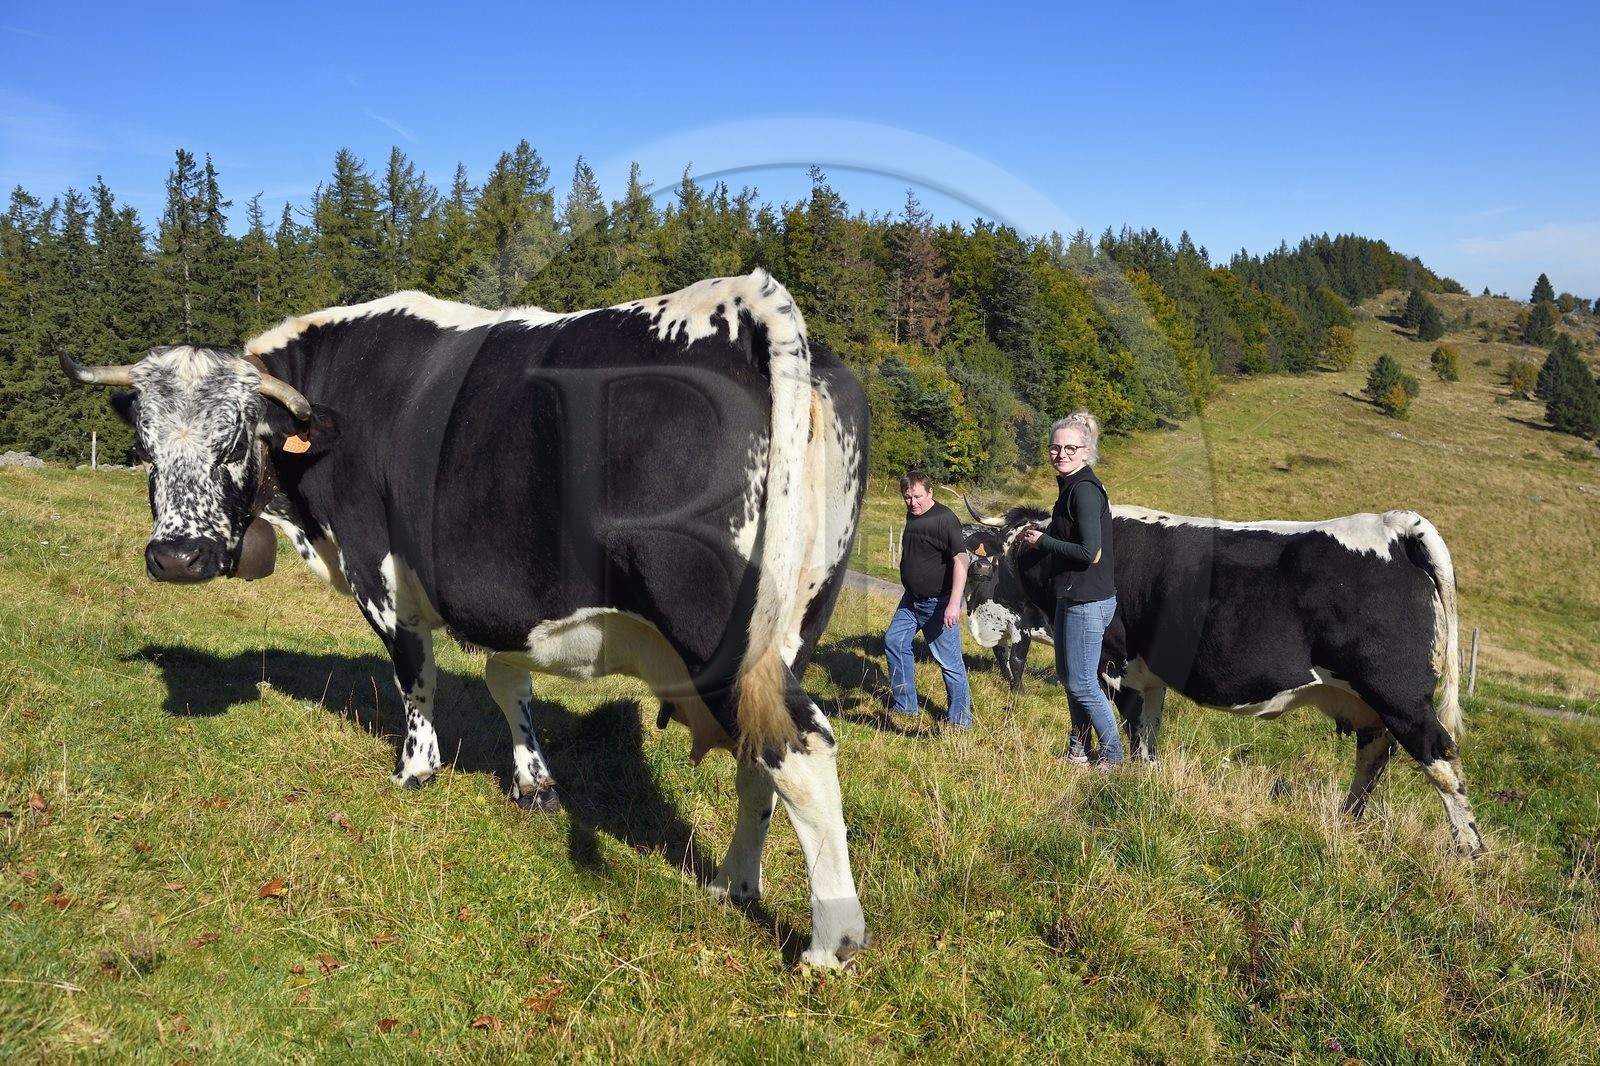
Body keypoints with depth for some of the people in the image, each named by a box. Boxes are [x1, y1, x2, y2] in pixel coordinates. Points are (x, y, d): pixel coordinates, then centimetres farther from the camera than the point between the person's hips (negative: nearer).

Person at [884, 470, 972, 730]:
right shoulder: (911, 515, 8)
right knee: (894, 643, 14)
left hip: (939, 602, -9)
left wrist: (954, 603, -32)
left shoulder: (944, 518, -19)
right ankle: (905, 706, 26)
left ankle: (961, 722, 3)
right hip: (912, 599, 9)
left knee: (949, 661, -5)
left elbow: (960, 559, -25)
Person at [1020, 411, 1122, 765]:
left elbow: (1091, 552, -25)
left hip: (1087, 602, -11)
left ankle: (1113, 757, 11)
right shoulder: (1072, 486, 11)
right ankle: (1079, 752, 32)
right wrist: (1043, 538, 6)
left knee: (1081, 683, -2)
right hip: (1074, 597, 11)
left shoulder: (1084, 490, -19)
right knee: (1067, 675, 19)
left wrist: (1043, 541, -16)